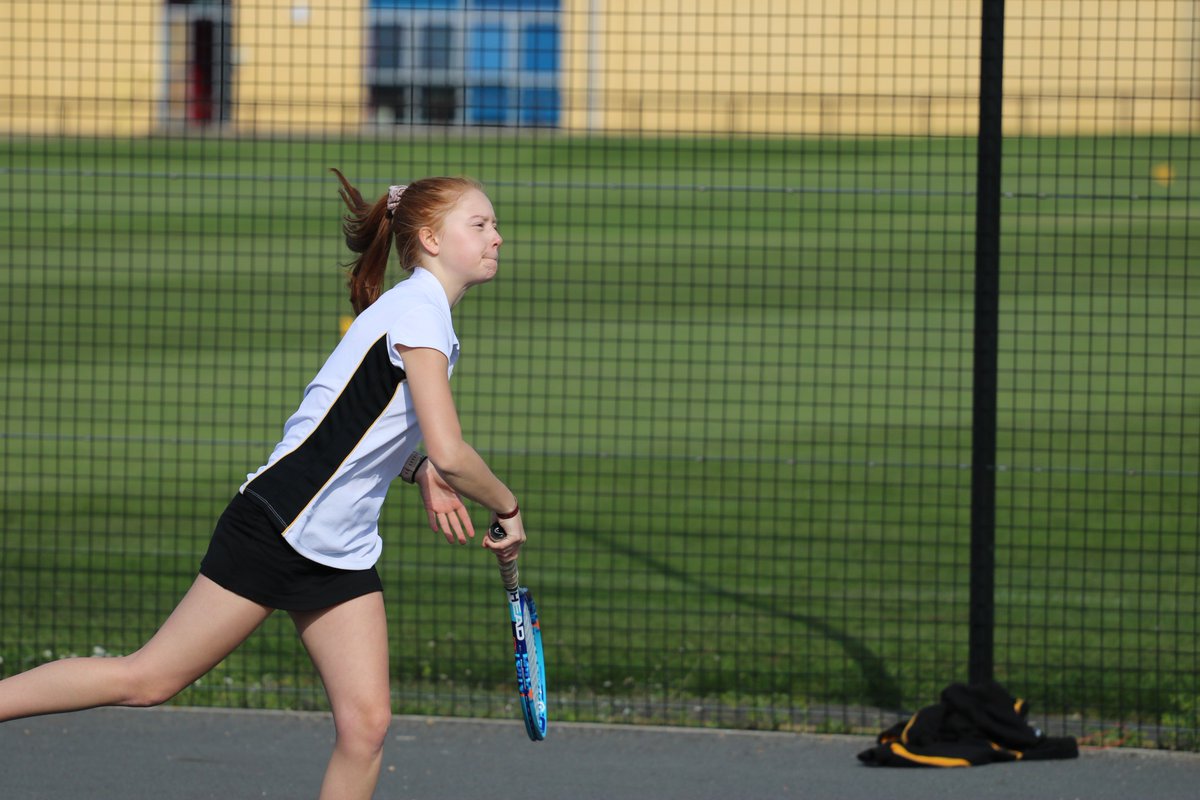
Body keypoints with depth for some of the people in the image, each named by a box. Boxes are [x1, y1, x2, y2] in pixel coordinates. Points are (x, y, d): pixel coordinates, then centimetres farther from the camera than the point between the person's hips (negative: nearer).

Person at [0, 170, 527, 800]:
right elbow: (450, 454, -23)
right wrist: (507, 509, -4)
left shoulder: (425, 314, 13)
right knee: (148, 680, -4)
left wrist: (419, 471, 10)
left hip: (342, 554, 9)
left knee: (365, 725, -4)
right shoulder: (418, 312, -16)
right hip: (279, 528, -9)